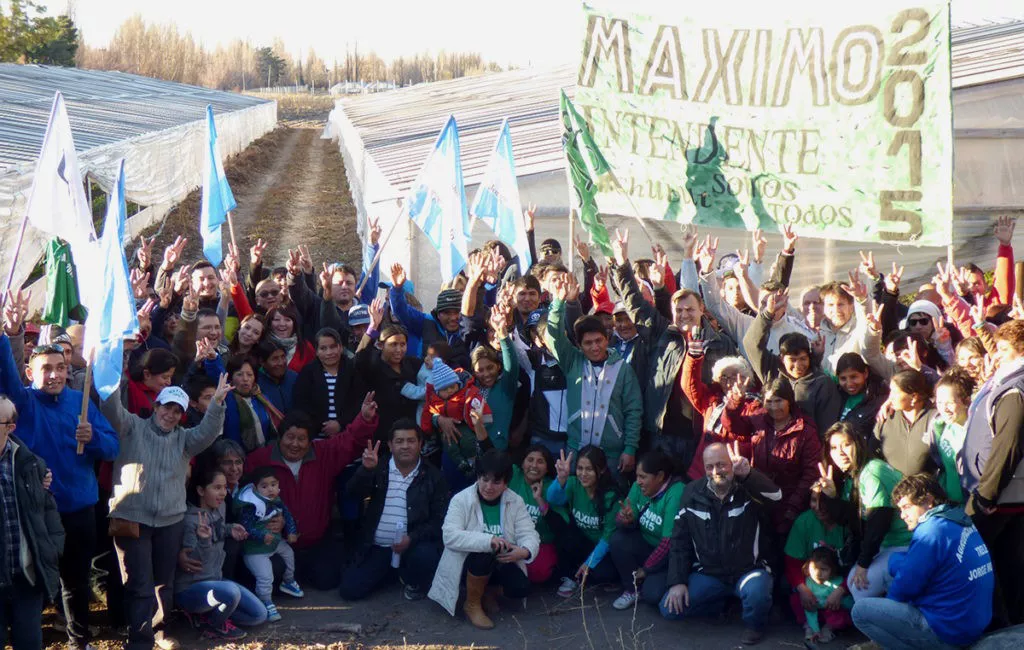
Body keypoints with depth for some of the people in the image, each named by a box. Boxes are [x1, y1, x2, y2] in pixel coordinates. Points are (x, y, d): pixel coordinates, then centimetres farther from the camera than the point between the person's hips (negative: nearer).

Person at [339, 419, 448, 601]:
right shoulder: (379, 470, 7)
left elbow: (439, 519, -4)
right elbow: (353, 493, -8)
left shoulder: (433, 477, 0)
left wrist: (412, 538, -20)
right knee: (350, 590, -10)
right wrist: (366, 469, -27)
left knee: (425, 556, -36)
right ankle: (394, 572, 19)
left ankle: (415, 584, 1)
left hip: (415, 545, -3)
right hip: (377, 548, 3)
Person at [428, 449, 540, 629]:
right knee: (484, 554, -36)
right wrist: (488, 540, -38)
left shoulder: (516, 502, -2)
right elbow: (450, 536, -26)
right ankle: (472, 605, -10)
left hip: (500, 563, 3)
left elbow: (529, 534, -9)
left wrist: (525, 551, -35)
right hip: (468, 561, -3)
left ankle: (486, 592, 11)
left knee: (521, 588, -24)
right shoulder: (461, 500, -13)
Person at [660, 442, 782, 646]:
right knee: (670, 608, -14)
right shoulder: (693, 492, -1)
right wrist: (677, 581, -5)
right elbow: (680, 541, 4)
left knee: (757, 594, -37)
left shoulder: (748, 489, -10)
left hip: (749, 569, -3)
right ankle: (724, 603, 11)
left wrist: (748, 474, -53)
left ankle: (755, 624, 0)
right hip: (708, 573, 3)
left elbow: (776, 495, -35)